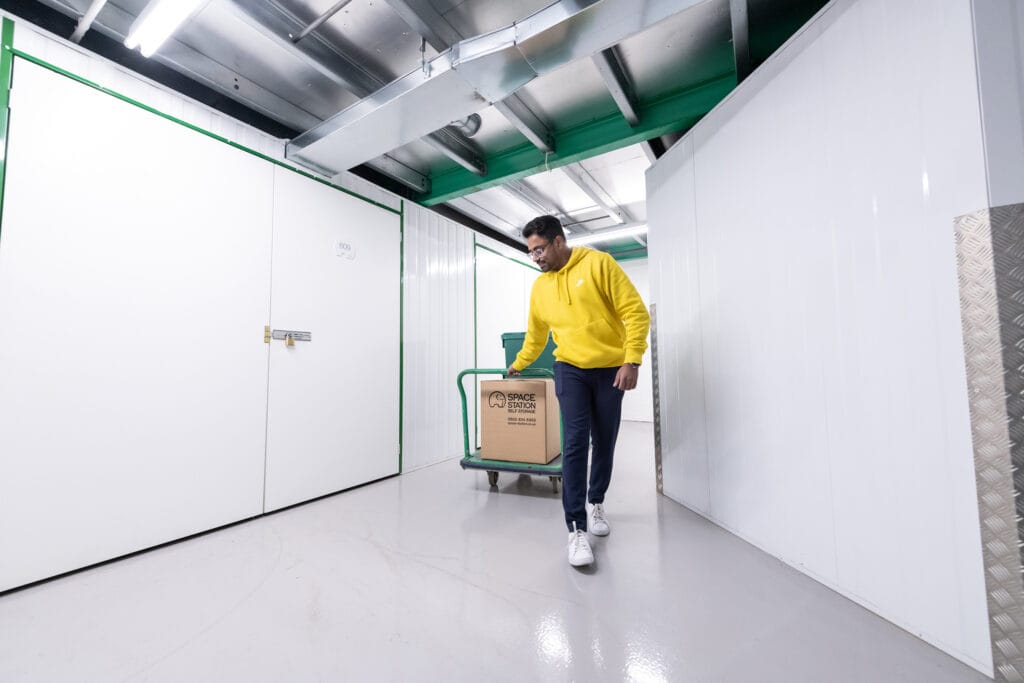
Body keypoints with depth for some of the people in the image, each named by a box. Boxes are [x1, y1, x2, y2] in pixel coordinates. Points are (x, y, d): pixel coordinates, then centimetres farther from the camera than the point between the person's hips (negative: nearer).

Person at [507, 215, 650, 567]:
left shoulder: (599, 263, -8)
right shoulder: (540, 287, 5)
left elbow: (636, 312, -11)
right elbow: (535, 334, 19)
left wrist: (631, 361, -17)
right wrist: (518, 364, 28)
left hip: (611, 370, -1)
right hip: (570, 370, 2)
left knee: (604, 442, 10)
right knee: (575, 442, -10)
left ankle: (596, 503, 34)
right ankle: (576, 528, -1)